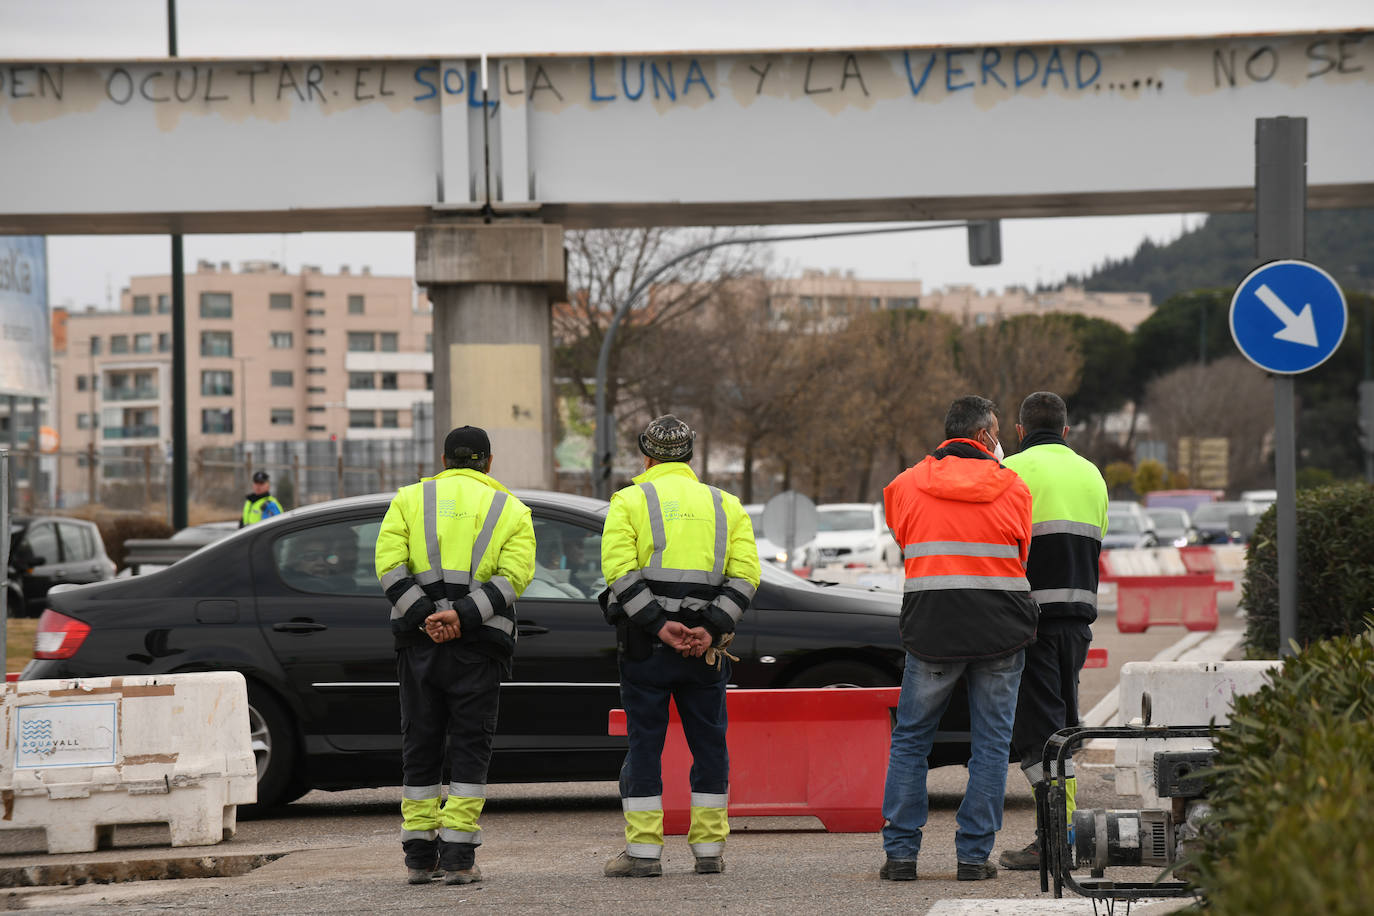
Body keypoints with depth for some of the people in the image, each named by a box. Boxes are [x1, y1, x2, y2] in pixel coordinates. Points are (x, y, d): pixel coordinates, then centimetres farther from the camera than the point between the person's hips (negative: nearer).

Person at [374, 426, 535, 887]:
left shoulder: (410, 499, 12)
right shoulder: (511, 510, 10)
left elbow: (389, 565, -3)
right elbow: (514, 576, -6)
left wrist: (423, 618, -9)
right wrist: (462, 616, -14)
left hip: (419, 640, 1)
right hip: (479, 642, -1)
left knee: (421, 743, 9)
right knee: (470, 744, 2)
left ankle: (419, 855, 10)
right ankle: (458, 855, -5)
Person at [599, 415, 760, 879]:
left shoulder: (630, 501, 4)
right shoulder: (725, 505, 13)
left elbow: (621, 572, -10)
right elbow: (745, 575, 1)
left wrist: (659, 625, -14)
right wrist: (712, 630, -8)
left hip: (646, 647, -2)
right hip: (707, 646, 2)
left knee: (644, 743, 2)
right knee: (709, 743, 10)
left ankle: (643, 850, 1)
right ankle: (709, 849, 10)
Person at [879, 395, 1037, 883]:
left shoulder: (907, 485, 2)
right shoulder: (1012, 488, 1)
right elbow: (1021, 555, 12)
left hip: (932, 628, 0)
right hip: (1001, 632, 0)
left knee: (910, 739, 10)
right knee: (991, 743, 7)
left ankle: (901, 852, 6)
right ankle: (974, 854, 4)